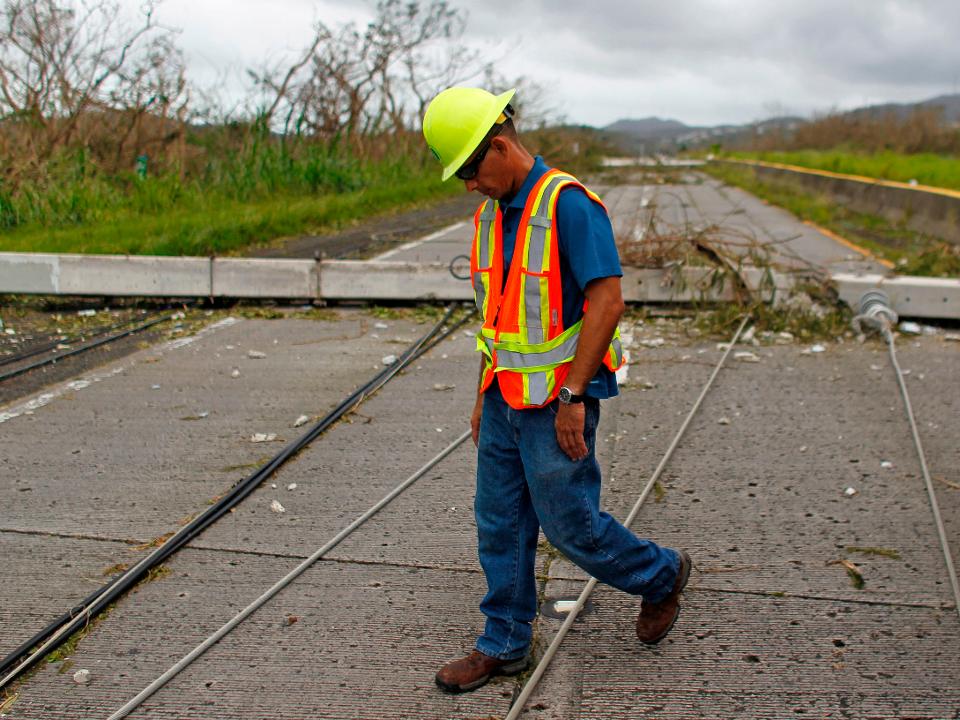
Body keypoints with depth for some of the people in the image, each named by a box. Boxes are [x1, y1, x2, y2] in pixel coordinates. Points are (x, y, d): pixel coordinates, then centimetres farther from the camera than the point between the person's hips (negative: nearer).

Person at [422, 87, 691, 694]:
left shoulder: (568, 203, -17)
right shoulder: (491, 214, 10)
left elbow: (607, 302, -21)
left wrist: (572, 397, -22)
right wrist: (485, 395, 18)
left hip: (558, 401, -8)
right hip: (506, 398, 8)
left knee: (569, 523, 1)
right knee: (500, 523, 11)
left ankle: (661, 575, 27)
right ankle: (505, 644, 24)